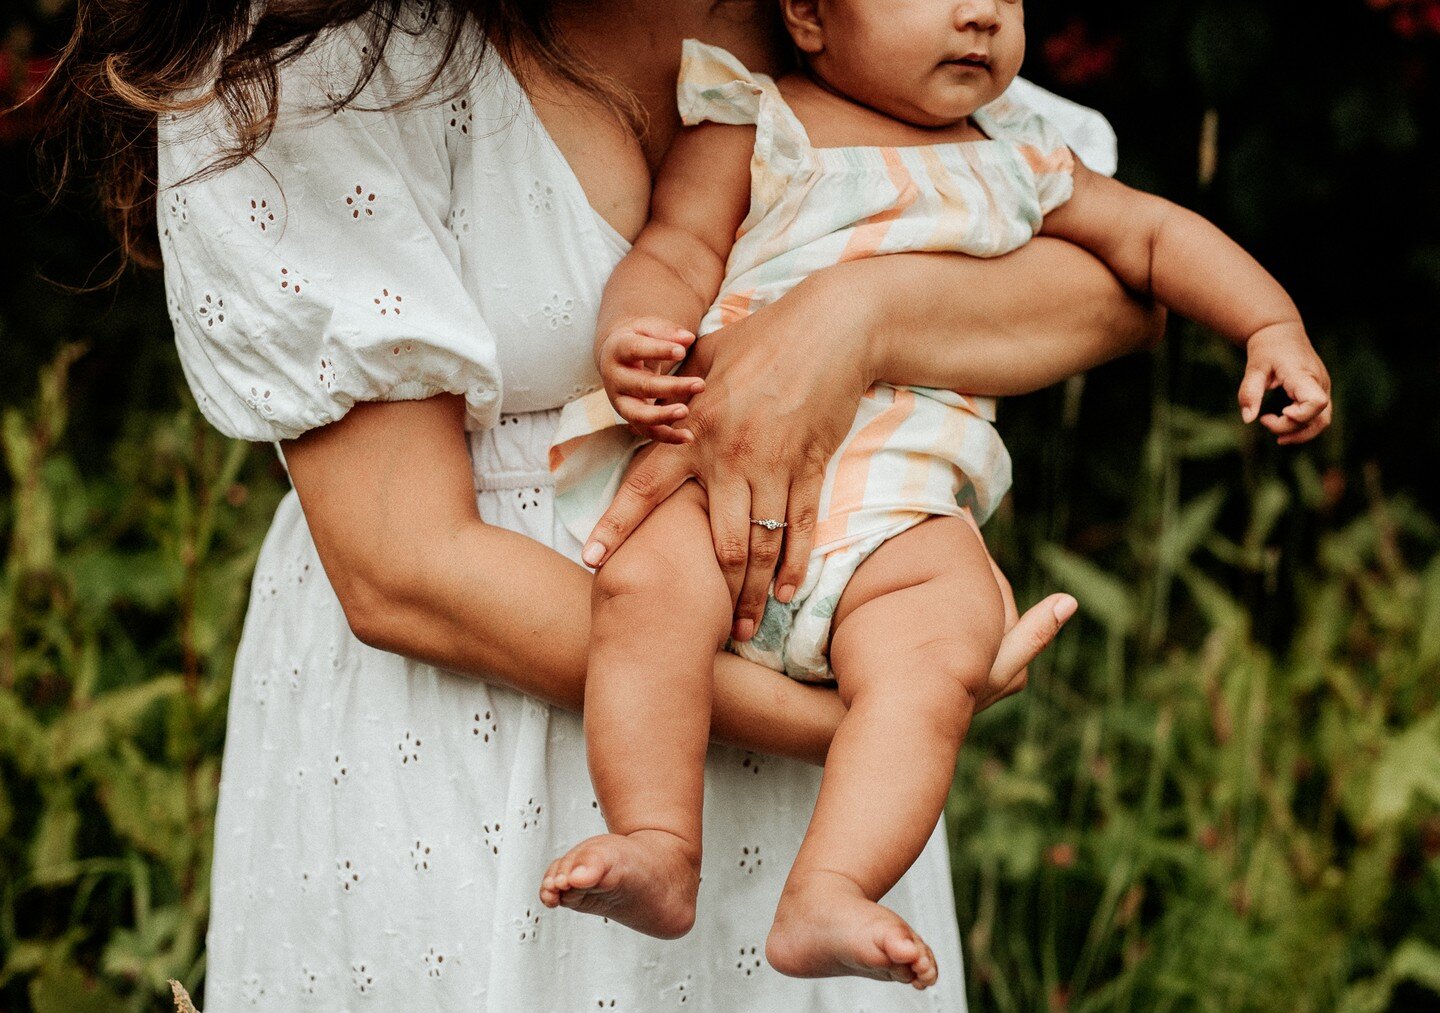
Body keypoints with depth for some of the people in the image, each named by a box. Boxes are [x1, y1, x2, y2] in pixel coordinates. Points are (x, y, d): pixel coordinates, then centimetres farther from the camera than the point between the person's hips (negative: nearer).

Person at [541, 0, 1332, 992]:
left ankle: (826, 895, -34)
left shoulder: (1016, 161, 24)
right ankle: (660, 852, -27)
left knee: (936, 658, -27)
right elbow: (676, 254, 5)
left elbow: (1151, 234, 30)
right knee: (651, 581, -32)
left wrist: (1273, 325, 19)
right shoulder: (750, 124, 13)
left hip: (899, 502, 2)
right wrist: (631, 335, -17)